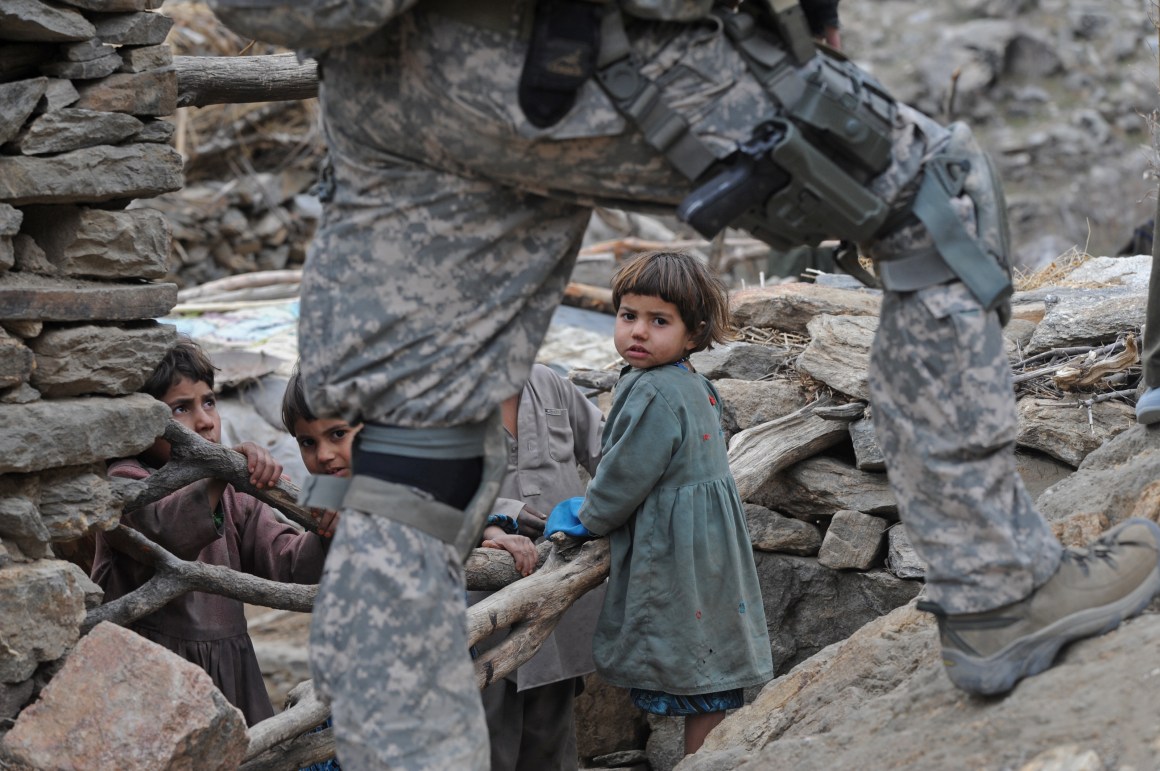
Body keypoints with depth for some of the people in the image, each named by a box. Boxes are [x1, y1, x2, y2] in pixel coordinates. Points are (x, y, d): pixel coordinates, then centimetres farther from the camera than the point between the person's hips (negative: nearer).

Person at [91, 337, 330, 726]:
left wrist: (327, 536, -19)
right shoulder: (125, 481, -2)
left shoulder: (234, 495, 16)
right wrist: (222, 471, -40)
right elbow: (165, 532, -25)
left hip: (230, 673, 5)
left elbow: (287, 566, 2)